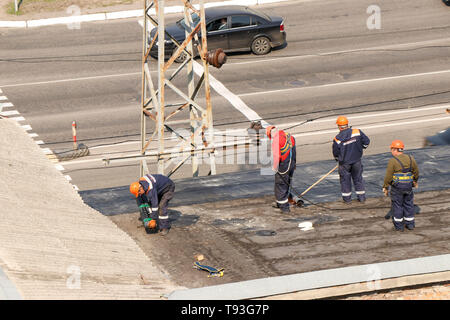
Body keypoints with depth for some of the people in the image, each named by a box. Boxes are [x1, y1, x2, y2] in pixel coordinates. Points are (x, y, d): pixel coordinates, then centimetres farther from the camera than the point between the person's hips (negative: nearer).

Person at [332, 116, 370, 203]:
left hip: (344, 163, -2)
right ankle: (361, 197, 21)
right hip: (357, 160, 2)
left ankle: (347, 198, 19)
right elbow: (366, 141, -3)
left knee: (345, 179, 13)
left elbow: (335, 153, -5)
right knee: (358, 178, 16)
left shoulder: (338, 139, -15)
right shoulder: (357, 132, -11)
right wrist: (360, 148, 15)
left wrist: (338, 159, 17)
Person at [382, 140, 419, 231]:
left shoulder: (393, 161, -14)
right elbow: (416, 172, 12)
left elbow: (388, 176, -14)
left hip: (397, 187, -4)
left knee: (397, 205, 8)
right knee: (408, 204, 17)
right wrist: (415, 181, 30)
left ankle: (399, 226, 12)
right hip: (408, 186, 4)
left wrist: (385, 187, -3)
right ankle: (410, 224, 22)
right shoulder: (410, 159, 1)